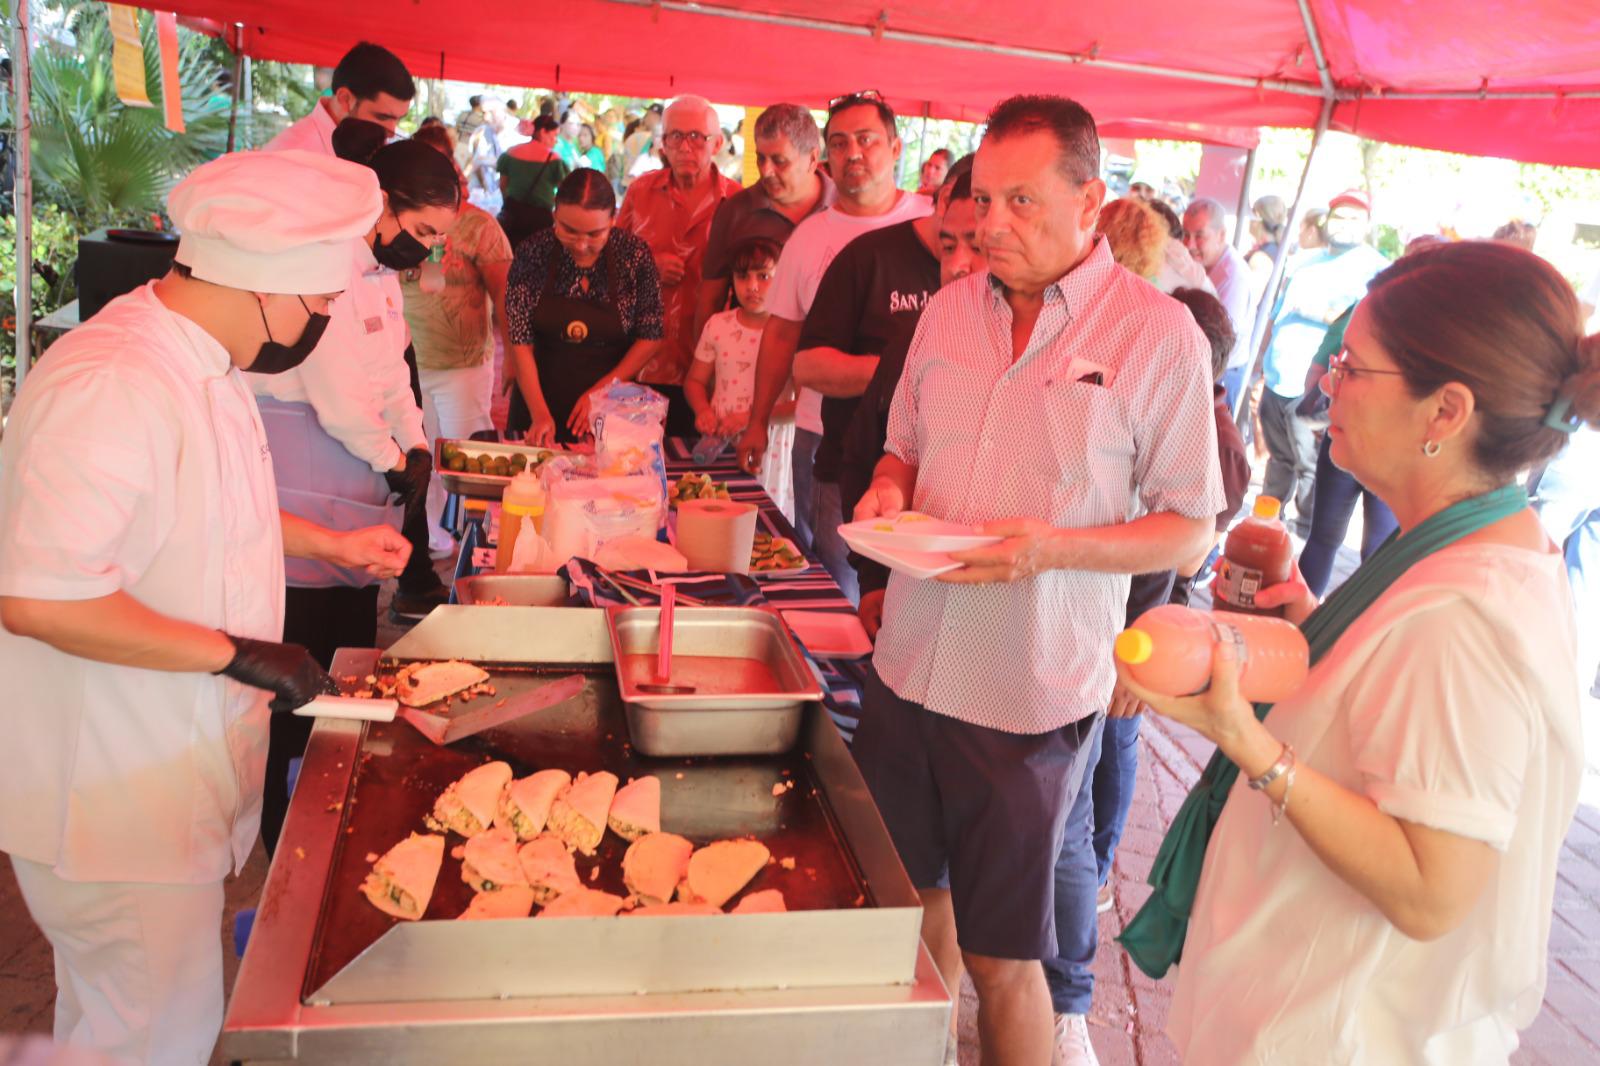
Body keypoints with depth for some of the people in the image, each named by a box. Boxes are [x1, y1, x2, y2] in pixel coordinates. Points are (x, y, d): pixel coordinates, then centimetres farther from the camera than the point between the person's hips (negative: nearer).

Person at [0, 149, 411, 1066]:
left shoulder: (202, 365, 8)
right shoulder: (111, 388, -27)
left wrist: (329, 543, 17)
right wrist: (237, 653, -26)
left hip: (180, 772, 10)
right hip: (112, 794, -10)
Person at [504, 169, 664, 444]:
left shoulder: (635, 255, -13)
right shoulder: (533, 253, -12)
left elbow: (650, 338, -6)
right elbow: (521, 341, -12)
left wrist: (603, 390, -14)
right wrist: (540, 414, -20)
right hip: (540, 395, 1)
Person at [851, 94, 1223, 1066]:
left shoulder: (1159, 334, -9)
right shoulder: (950, 311, 6)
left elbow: (1189, 530, -7)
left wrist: (1053, 547, -22)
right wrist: (889, 493, -4)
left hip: (1035, 688, -5)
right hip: (912, 662, 5)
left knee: (1003, 958, 4)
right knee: (913, 887, 19)